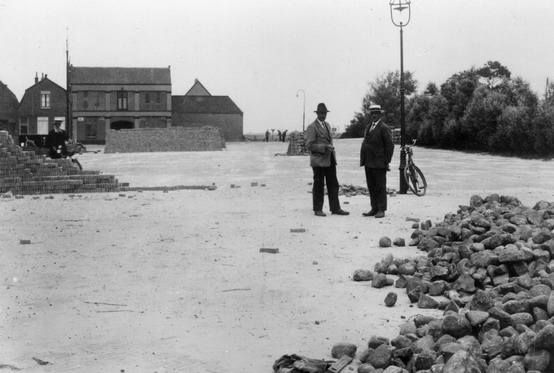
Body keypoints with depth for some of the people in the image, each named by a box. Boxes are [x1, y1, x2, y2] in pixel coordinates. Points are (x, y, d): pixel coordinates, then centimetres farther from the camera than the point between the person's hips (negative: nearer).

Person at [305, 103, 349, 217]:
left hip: (330, 160, 7)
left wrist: (331, 148, 14)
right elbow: (309, 145, -14)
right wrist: (324, 148, -19)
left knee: (333, 185, 5)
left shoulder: (327, 125, 16)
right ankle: (318, 209, 8)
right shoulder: (312, 127, -9)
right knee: (319, 186, 0)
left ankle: (335, 208, 8)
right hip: (319, 161, -7)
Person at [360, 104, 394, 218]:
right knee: (371, 188, 10)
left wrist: (386, 162, -13)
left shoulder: (384, 128, -8)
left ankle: (381, 210, 4)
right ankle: (374, 209, 16)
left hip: (379, 164, -8)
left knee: (380, 187, -1)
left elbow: (390, 146, -10)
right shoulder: (369, 127, 17)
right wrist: (363, 160, 12)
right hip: (368, 163, 8)